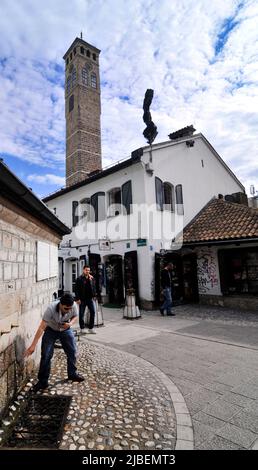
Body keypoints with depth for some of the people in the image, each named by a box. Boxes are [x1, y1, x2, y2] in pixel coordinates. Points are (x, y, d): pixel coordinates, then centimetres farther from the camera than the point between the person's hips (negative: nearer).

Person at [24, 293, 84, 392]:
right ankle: (43, 381, 10)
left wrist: (70, 323, -28)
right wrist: (33, 345, -37)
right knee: (46, 355, -8)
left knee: (72, 352, 6)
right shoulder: (51, 309, -38)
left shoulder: (74, 306, -29)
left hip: (66, 330, 3)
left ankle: (72, 374, 30)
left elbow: (75, 316, -6)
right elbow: (42, 327, -35)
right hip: (51, 330, -3)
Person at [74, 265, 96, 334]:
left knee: (93, 312, 3)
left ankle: (91, 328, 15)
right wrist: (77, 299, -13)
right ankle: (82, 328, 17)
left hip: (90, 298, 4)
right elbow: (76, 289, -7)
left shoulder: (91, 278, 9)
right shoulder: (79, 279, -4)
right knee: (81, 314, 4)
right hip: (82, 299, -4)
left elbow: (93, 287, 7)